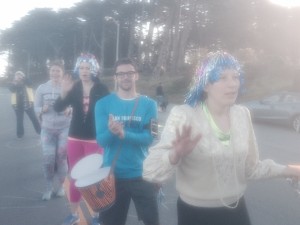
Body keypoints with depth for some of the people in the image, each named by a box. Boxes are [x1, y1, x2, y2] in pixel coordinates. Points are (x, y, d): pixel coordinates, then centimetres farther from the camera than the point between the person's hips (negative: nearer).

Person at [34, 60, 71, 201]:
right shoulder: (42, 88, 2)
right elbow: (36, 108, 6)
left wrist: (69, 110, -22)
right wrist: (42, 109, -16)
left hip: (65, 128, -2)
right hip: (47, 129, 2)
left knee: (61, 159, 7)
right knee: (48, 159, -2)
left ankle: (60, 186, 25)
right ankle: (49, 187, 19)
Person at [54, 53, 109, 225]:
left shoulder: (102, 89, -8)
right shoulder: (74, 87, 1)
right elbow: (58, 108, -6)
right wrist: (64, 93, -24)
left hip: (95, 139, -3)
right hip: (75, 138, 3)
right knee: (75, 178, 12)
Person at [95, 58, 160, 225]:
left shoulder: (149, 104, -3)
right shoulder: (103, 104, -3)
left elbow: (150, 138, -13)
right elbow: (101, 140, -9)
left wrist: (124, 134, -29)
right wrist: (111, 131, -31)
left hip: (142, 174, 0)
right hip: (112, 174, 0)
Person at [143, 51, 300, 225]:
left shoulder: (243, 114, -3)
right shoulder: (183, 115, -18)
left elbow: (250, 167, 6)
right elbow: (150, 171, -22)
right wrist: (175, 156, -40)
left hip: (236, 210, 5)